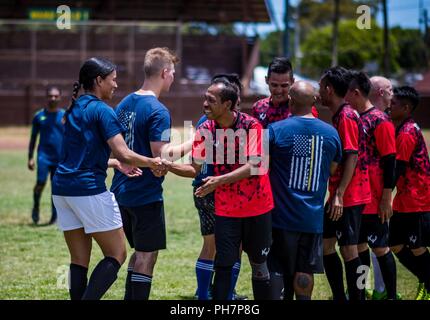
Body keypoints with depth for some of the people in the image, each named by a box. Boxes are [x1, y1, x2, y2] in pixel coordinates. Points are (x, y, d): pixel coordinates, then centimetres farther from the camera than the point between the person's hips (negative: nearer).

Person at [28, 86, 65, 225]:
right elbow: (33, 138, 9)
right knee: (41, 182, -15)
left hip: (60, 157, 1)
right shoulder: (39, 116, 4)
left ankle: (54, 216, 14)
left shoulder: (65, 116, 3)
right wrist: (30, 158, 6)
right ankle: (36, 207, 10)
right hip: (44, 155, -1)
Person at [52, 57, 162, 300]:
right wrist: (152, 163, -3)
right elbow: (123, 153, -18)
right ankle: (88, 298, -15)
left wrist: (116, 164, 18)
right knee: (116, 255, 0)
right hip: (89, 190, -8)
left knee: (79, 260, 10)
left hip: (62, 188, 8)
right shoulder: (102, 110, -9)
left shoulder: (74, 109, 16)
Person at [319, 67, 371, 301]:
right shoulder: (339, 116, 15)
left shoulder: (346, 117, -15)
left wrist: (339, 194, -23)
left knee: (348, 249, -6)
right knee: (325, 243, 13)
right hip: (339, 195, 10)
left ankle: (355, 298, 0)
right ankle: (339, 297, 20)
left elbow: (352, 158, -21)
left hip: (349, 197, -10)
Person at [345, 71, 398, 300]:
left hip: (374, 201, -7)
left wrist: (387, 198, -16)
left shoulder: (379, 121, -13)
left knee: (380, 247, 0)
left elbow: (389, 161, -14)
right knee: (359, 245, 13)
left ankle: (391, 295, 10)